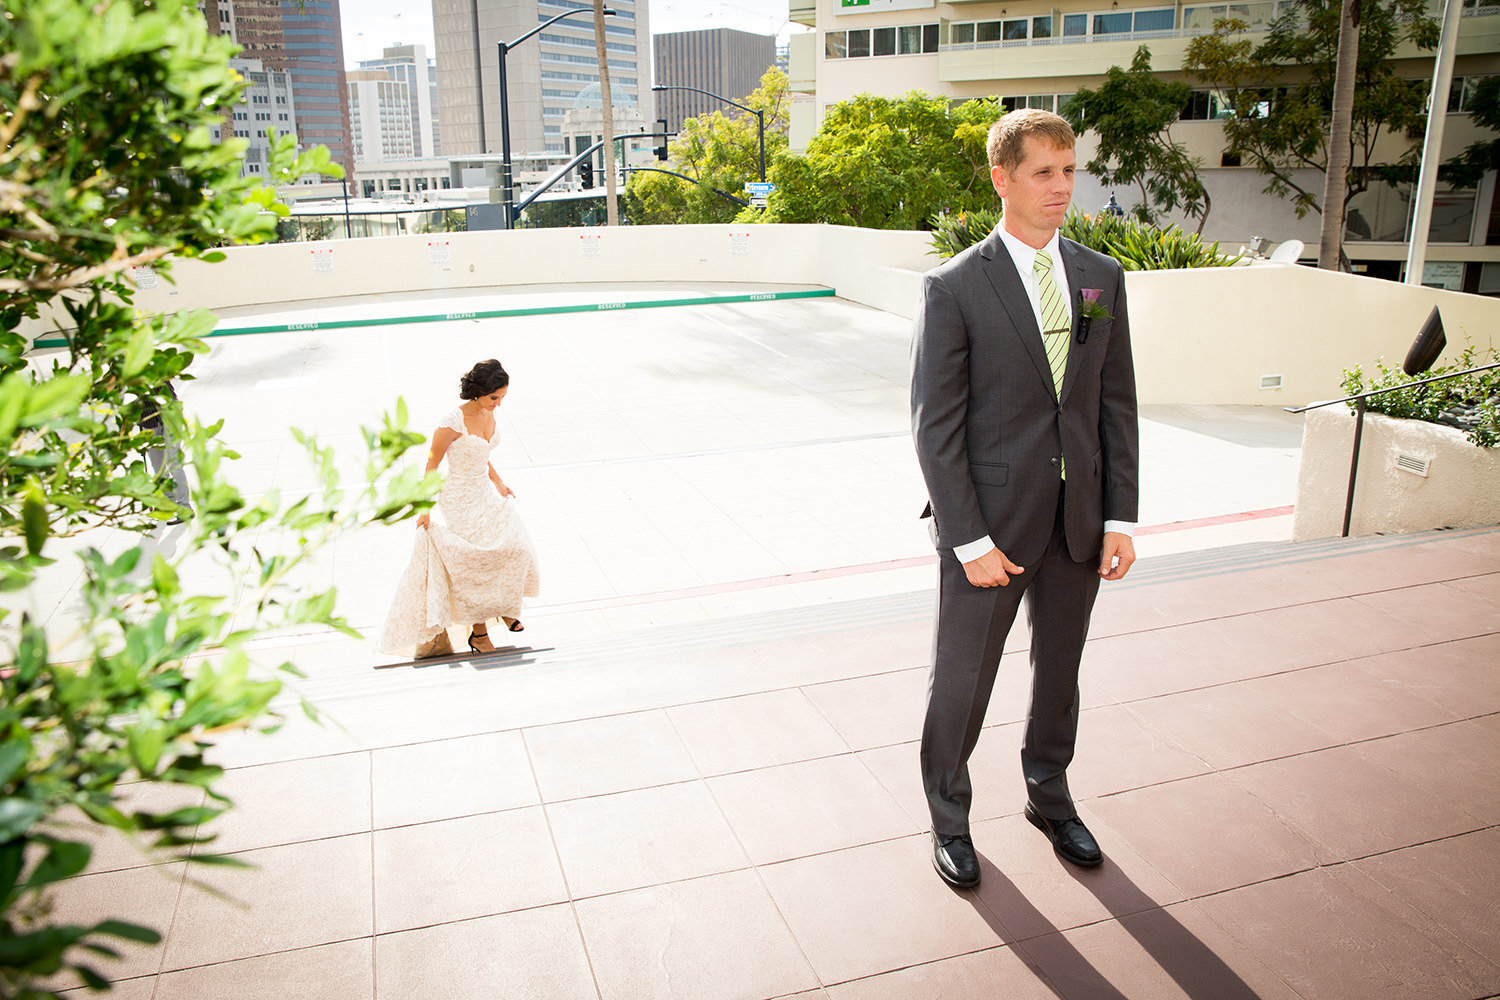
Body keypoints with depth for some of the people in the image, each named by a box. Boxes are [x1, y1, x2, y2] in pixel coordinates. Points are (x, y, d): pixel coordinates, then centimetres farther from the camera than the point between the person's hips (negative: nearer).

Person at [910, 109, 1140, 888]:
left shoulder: (1102, 278, 5)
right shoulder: (954, 288, -11)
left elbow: (1116, 403, 6)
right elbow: (934, 426, -13)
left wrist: (1120, 516, 1)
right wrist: (971, 540, -15)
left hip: (1078, 523, 5)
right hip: (991, 520, -5)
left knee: (1060, 669, 21)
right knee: (961, 678, 9)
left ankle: (1049, 796, 44)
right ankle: (948, 817, 33)